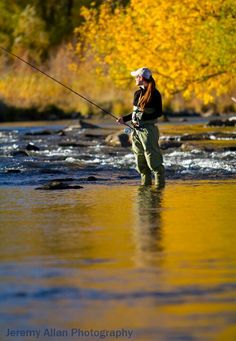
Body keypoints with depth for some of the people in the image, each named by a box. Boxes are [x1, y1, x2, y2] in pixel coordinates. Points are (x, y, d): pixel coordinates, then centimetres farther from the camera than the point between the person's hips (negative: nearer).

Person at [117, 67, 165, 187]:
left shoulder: (154, 94, -9)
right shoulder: (137, 94, 14)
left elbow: (159, 113, -12)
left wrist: (143, 117, -20)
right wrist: (124, 118, 10)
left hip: (148, 129, -8)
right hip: (136, 130, 8)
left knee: (153, 159, -10)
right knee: (140, 160, 10)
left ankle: (160, 184, -5)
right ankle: (145, 183, 17)